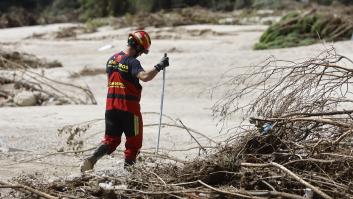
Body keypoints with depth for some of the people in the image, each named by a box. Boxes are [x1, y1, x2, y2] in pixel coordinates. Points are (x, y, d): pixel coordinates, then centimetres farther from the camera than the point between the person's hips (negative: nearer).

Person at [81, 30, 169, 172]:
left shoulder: (112, 59, 8)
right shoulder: (132, 62, -16)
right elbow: (144, 77, -34)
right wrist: (159, 66, -25)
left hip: (111, 106, 6)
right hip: (129, 107, -6)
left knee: (111, 139, 14)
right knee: (134, 141, 10)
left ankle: (92, 159, -9)